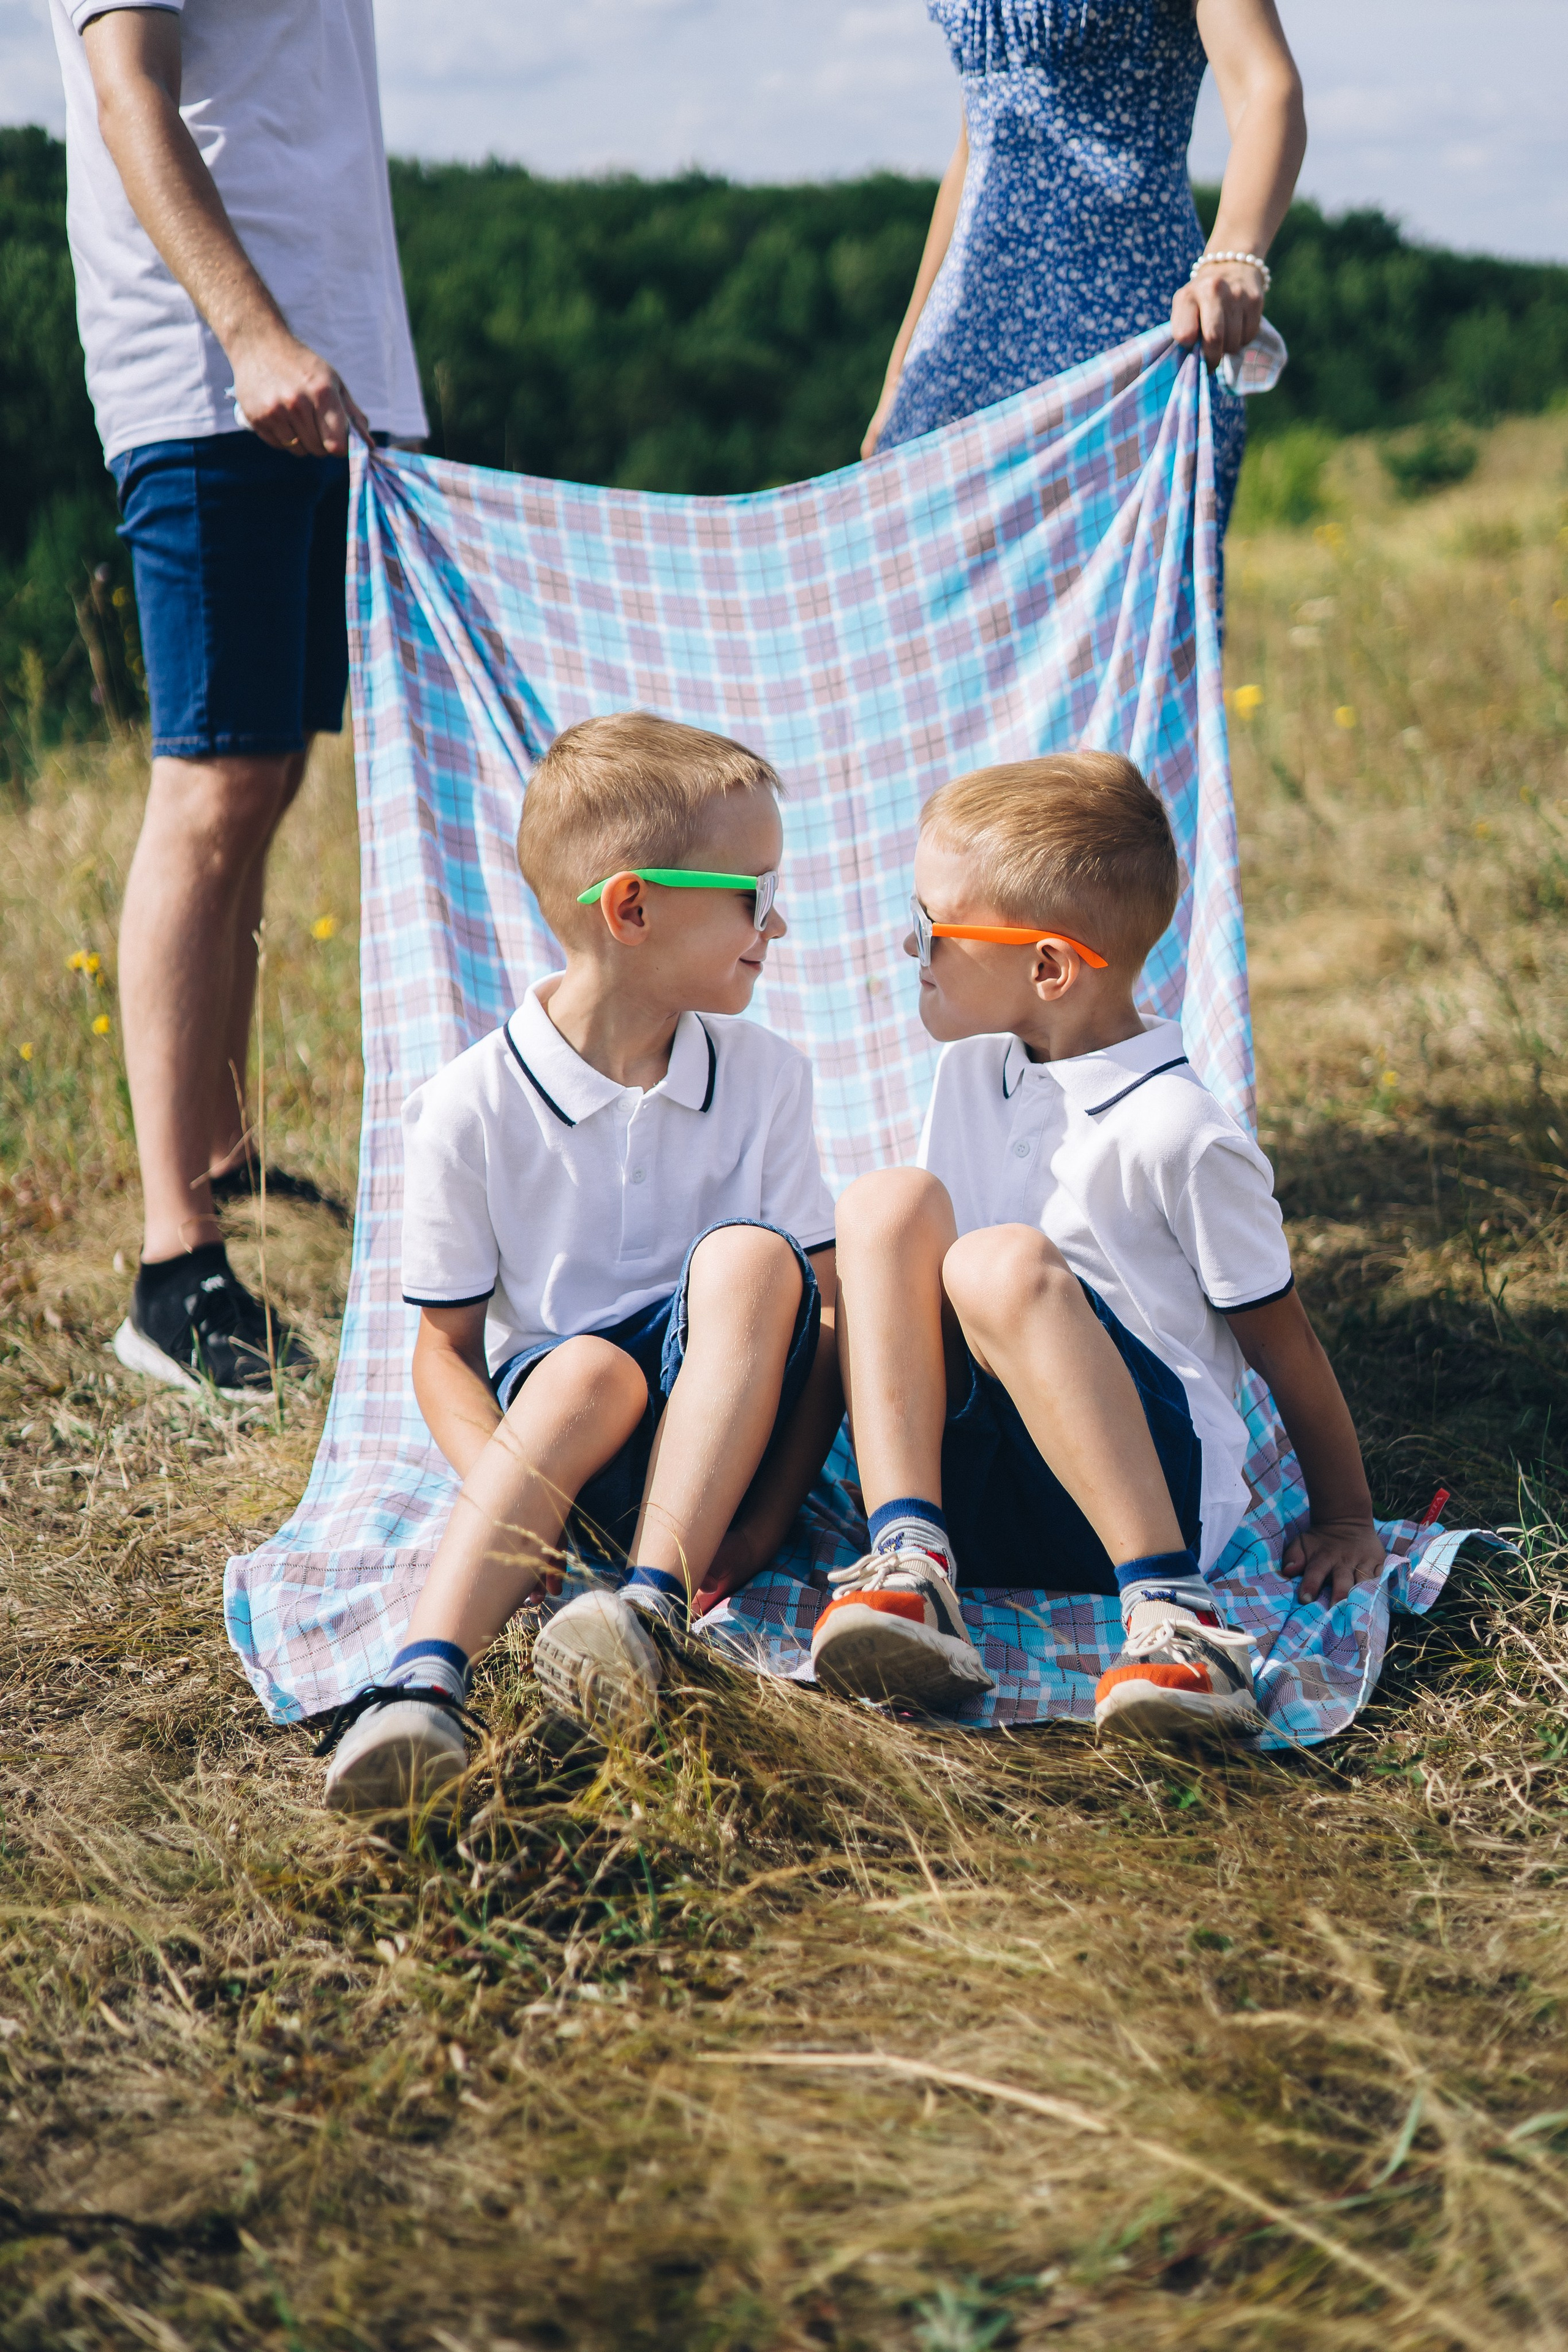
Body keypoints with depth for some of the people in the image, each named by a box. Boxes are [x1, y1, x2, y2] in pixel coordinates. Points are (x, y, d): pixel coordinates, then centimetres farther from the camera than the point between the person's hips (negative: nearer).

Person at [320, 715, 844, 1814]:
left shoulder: (764, 1077, 4)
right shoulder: (471, 1107, -4)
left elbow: (824, 1318, 1)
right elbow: (446, 1348, 1)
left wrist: (768, 1517, -14)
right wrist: (514, 1500, -20)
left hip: (723, 1432, 2)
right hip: (560, 1430, -2)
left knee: (749, 1257, -27)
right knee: (589, 1367, -36)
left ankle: (653, 1603, -38)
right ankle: (424, 1682, -52)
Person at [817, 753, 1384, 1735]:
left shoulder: (1177, 1135, -11)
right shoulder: (974, 1071, 13)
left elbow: (1282, 1339, -2)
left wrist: (1347, 1522, 5)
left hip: (1162, 1488, -6)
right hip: (973, 1485, 6)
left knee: (1005, 1262, -33)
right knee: (887, 1202, -15)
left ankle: (1171, 1610, -36)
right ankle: (910, 1560, -29)